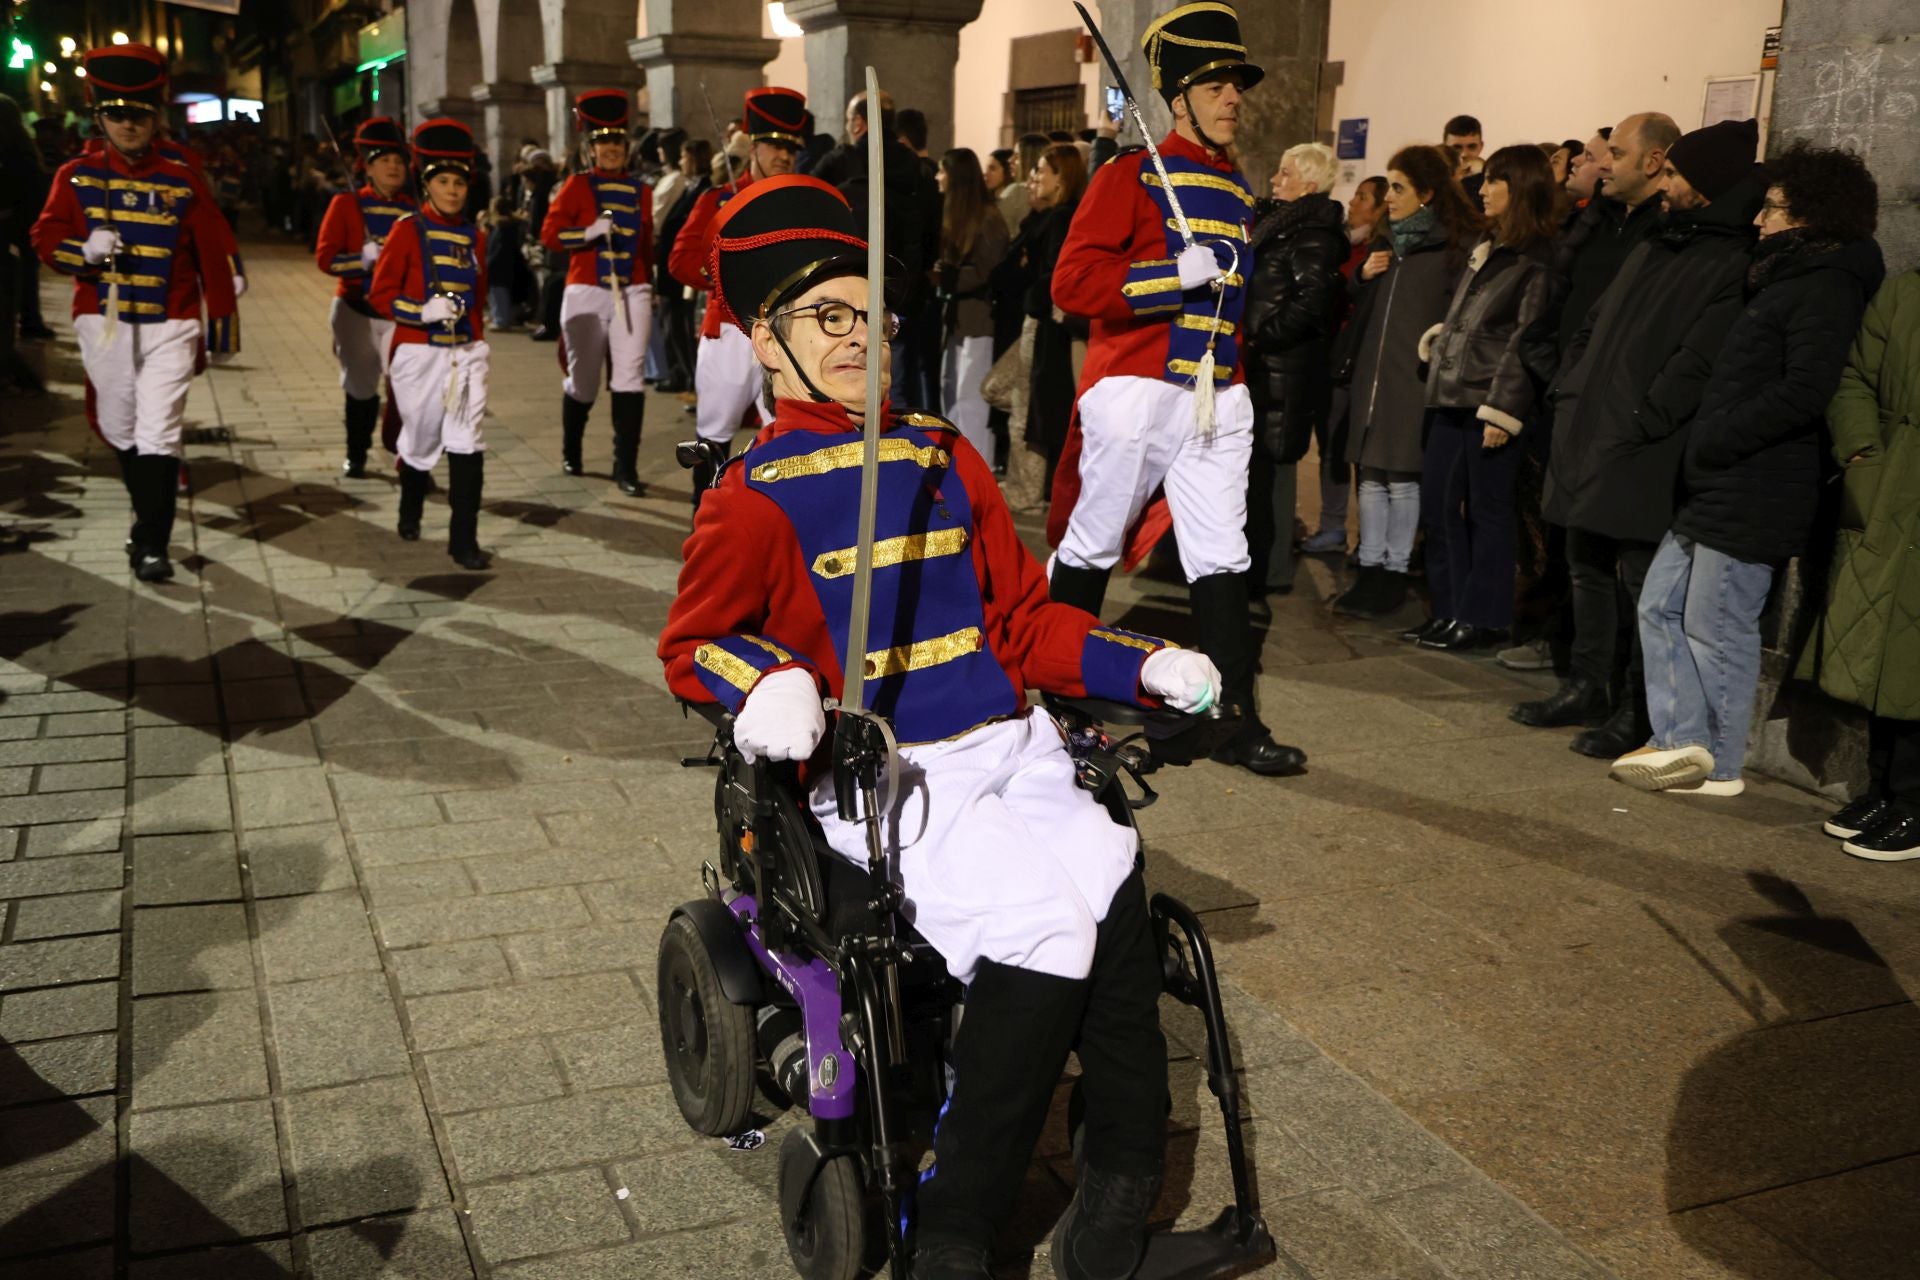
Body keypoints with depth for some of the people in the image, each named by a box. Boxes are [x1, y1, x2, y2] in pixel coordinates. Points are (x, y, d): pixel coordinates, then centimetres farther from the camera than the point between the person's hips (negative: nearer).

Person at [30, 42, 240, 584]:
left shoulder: (182, 181, -1)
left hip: (169, 327, -3)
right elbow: (46, 238, -2)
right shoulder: (76, 176, 2)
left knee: (158, 435, -9)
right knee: (118, 431, 16)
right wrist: (84, 250, -25)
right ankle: (150, 513, 38)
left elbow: (214, 257, 2)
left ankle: (153, 545, -4)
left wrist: (222, 330, 3)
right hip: (104, 324, 3)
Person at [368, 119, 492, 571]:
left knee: (468, 445, -7)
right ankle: (410, 511, 41)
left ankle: (464, 540, -4)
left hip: (467, 353, 3)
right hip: (419, 355, -3)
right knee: (421, 441, 12)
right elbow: (381, 293, -8)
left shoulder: (474, 237, 7)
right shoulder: (408, 230, -6)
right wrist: (423, 312, -23)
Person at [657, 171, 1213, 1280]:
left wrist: (1142, 664, 4)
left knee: (1119, 907, -21)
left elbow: (1023, 615, 18)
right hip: (882, 781, -5)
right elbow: (692, 643, 5)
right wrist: (767, 685, -18)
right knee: (1041, 930, -26)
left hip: (1013, 749, 5)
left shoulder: (943, 458, 17)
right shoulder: (756, 497, 2)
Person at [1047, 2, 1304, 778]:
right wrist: (1175, 273, -22)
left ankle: (1236, 720, 8)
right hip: (1135, 392, -6)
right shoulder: (1131, 175, -6)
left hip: (1218, 397, 6)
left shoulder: (1237, 188, 15)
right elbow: (1071, 282, -15)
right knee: (1091, 549, 7)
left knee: (1222, 558, 3)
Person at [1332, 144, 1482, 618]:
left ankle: (1395, 572, 8)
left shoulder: (1457, 245, -5)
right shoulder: (1387, 241, 17)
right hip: (1372, 371, 7)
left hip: (1415, 378, -6)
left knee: (1402, 477, -2)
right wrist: (1363, 276, 5)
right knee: (1371, 474, 8)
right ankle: (1370, 568, 15)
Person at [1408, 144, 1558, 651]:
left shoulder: (1538, 260, -7)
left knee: (1486, 511, -1)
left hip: (1489, 401, -8)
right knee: (1438, 505, 9)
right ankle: (1449, 610, 19)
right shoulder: (1485, 248, 18)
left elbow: (1530, 342, -12)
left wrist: (1503, 410, -17)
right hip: (1451, 398, 8)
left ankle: (1482, 618, 7)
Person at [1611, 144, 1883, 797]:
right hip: (1714, 487, 10)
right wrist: (1703, 442, 9)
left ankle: (1720, 766, 11)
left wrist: (1713, 440, -18)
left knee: (1715, 627, -2)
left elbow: (1804, 392, -22)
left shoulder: (1827, 285, -11)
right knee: (1661, 605, 11)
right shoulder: (1785, 278, 19)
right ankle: (1682, 739, 14)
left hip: (1754, 494, -10)